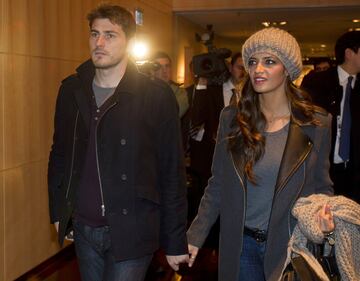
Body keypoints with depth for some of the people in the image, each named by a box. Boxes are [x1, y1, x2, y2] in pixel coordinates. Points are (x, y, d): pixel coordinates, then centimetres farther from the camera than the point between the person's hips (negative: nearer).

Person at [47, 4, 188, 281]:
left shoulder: (156, 95, -11)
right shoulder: (71, 90, 3)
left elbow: (172, 173, -8)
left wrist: (175, 242, -7)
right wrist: (58, 211, 11)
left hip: (131, 232, -4)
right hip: (83, 228, 5)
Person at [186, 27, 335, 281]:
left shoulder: (316, 123, -6)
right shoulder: (232, 118, -2)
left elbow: (322, 186, 3)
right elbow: (218, 185, 3)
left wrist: (326, 217, -18)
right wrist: (195, 236, -1)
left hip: (290, 244, -1)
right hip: (240, 243, 2)